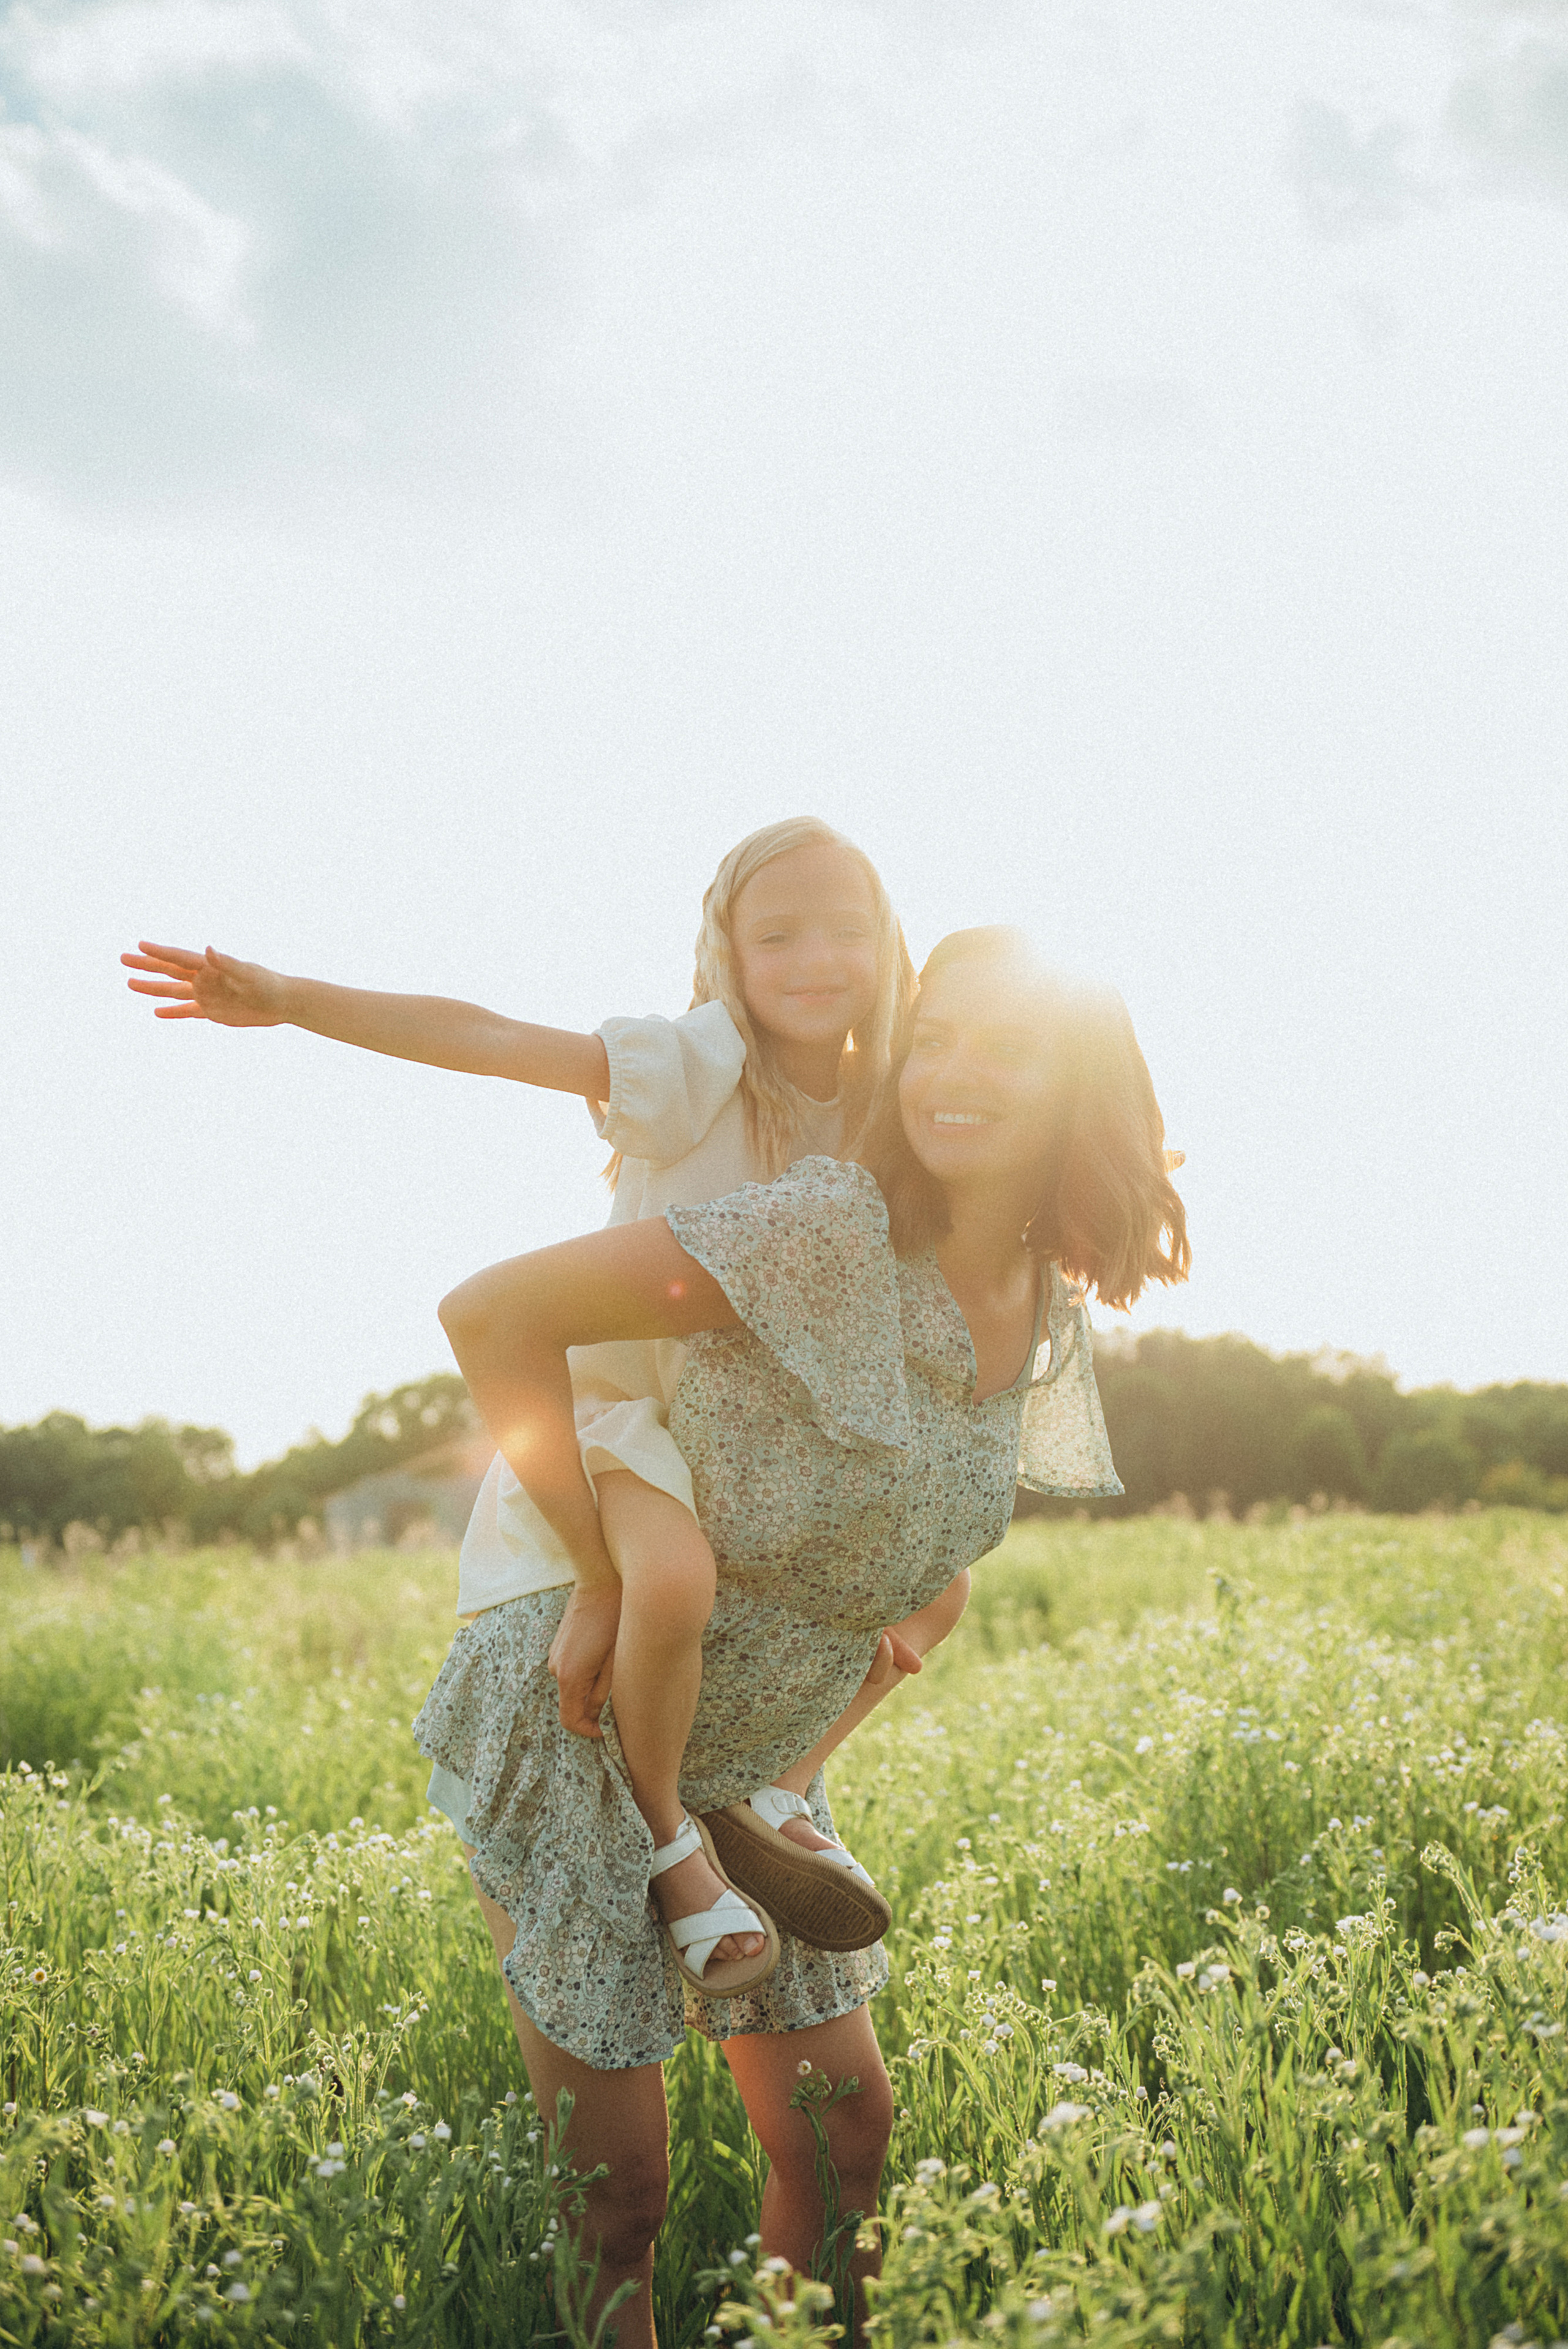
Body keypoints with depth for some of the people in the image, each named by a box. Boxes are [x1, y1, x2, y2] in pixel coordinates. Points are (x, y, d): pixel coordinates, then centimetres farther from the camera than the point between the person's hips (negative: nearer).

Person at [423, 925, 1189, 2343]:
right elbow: (492, 1312, -27)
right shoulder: (829, 1233, -26)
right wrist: (599, 1579, -23)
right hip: (577, 1731, -7)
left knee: (845, 2134, 11)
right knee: (615, 2186, 0)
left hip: (755, 1766, 7)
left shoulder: (1055, 1326, -2)